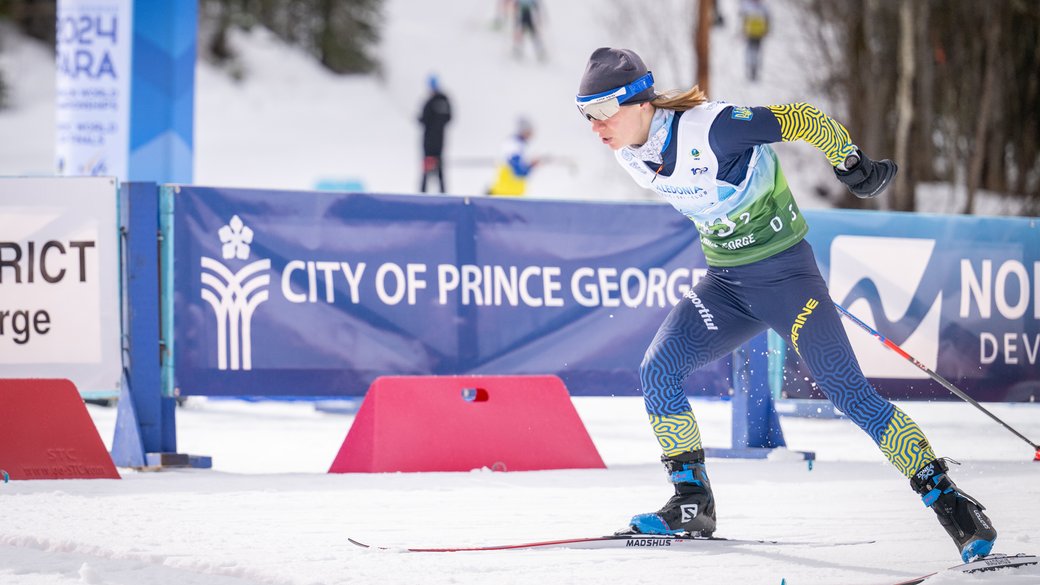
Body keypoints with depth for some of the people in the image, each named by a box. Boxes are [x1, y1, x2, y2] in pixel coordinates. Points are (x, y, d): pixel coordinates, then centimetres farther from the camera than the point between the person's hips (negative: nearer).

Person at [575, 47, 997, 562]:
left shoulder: (707, 130, -26)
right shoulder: (629, 155, -3)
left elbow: (800, 119, -18)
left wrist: (851, 164, -17)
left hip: (784, 274, -7)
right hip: (725, 286, 7)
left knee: (848, 392, -13)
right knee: (657, 370, -10)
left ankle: (948, 499, -7)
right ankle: (692, 505, 1)